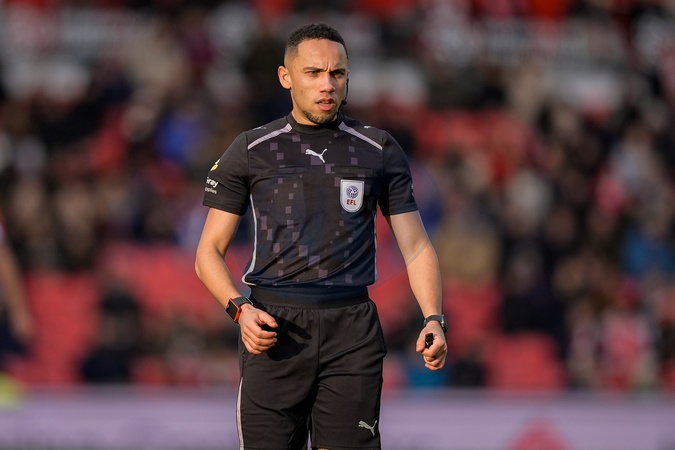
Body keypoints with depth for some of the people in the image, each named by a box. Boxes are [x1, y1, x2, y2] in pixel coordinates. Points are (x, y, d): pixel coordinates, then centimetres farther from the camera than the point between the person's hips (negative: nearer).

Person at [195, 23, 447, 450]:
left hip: (351, 332, 1)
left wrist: (433, 319, -6)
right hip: (273, 330, 0)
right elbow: (210, 251, 9)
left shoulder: (380, 150, 11)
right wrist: (240, 309, -10)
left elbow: (416, 246, 11)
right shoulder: (251, 152, 8)